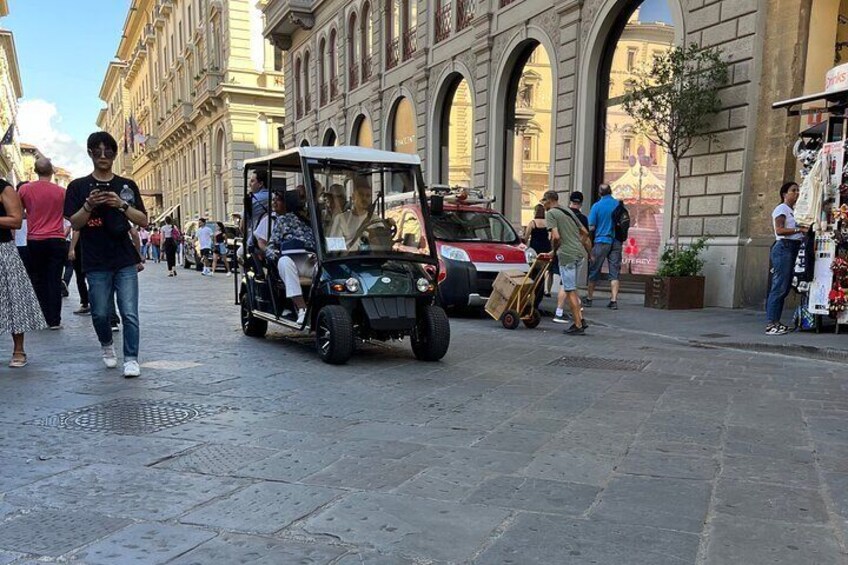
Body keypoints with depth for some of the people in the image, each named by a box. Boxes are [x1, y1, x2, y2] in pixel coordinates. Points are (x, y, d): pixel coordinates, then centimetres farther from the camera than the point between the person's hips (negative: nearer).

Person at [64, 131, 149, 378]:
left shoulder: (127, 186, 8)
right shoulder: (78, 186, 6)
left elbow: (143, 221, 4)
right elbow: (74, 223, 1)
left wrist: (122, 205, -13)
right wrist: (89, 205, -17)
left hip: (125, 262, 0)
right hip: (96, 264, 0)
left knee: (129, 313, -6)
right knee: (100, 313, 8)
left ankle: (131, 359, 1)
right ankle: (107, 346, 34)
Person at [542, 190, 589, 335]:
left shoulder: (551, 213, -5)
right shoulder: (568, 212, 19)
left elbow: (556, 237, -16)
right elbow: (585, 233, 20)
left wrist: (554, 249, 2)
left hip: (567, 255, -8)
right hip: (579, 253, 8)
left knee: (570, 290, -1)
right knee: (570, 288, 19)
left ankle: (578, 326, 2)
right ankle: (580, 320, 18)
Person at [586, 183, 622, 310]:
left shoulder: (596, 206, -6)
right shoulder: (619, 204, 2)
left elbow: (591, 227, -7)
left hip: (601, 241, -2)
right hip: (616, 242, 2)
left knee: (594, 271, 8)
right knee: (614, 273, 3)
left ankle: (589, 298, 16)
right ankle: (614, 300, -2)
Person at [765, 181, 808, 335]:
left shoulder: (794, 210, 22)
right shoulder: (781, 208, -2)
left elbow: (795, 230, 22)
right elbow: (779, 230, -14)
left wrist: (805, 230, 4)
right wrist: (799, 229, -19)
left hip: (793, 248, 9)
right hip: (783, 247, -9)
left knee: (785, 287, 7)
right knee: (779, 286, -12)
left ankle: (775, 322, 10)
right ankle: (770, 324, -12)